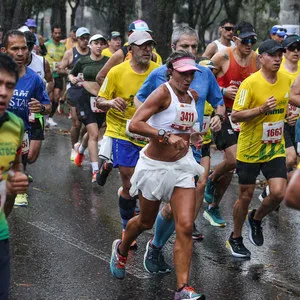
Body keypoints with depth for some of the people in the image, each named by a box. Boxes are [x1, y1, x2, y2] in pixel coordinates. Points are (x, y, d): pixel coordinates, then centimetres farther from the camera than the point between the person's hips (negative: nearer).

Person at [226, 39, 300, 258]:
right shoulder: (250, 83, -17)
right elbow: (235, 116, -18)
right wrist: (261, 109, -29)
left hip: (276, 149, 4)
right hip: (250, 150, -4)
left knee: (278, 193, -11)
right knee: (245, 197, 8)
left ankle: (256, 219, 22)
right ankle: (235, 239, 30)